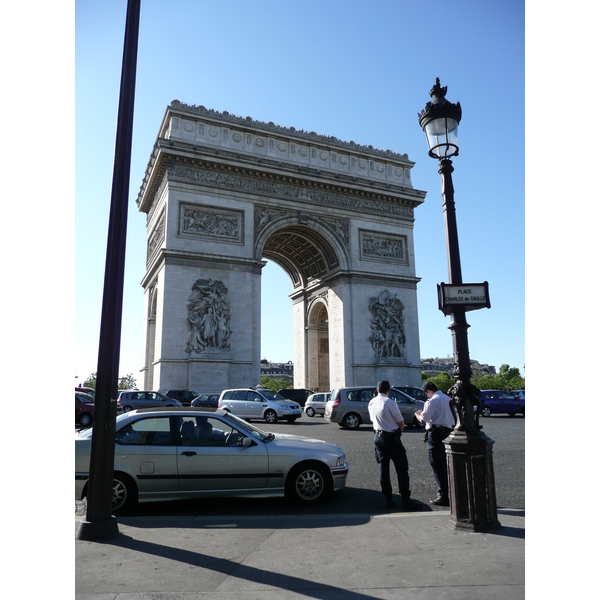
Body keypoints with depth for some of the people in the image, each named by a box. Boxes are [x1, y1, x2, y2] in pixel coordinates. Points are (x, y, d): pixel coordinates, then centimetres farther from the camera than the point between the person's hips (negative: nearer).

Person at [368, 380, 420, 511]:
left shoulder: (371, 403, 4)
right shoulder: (390, 402, -16)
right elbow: (401, 423, -10)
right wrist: (399, 430, 9)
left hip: (378, 437, 7)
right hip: (391, 438, -6)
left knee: (383, 468, 11)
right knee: (402, 468, 0)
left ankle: (388, 499, 14)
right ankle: (406, 500, -1)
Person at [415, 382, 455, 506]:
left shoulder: (432, 401, -13)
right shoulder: (447, 399, 11)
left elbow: (423, 419, -16)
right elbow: (452, 418, 19)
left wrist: (417, 414, 6)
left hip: (435, 433, -8)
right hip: (447, 432, 8)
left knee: (437, 465, -2)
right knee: (444, 464, 16)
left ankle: (443, 496, -1)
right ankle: (448, 492, 23)